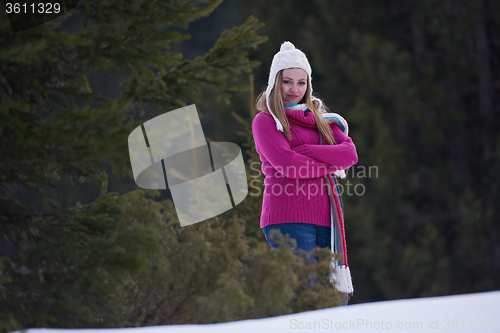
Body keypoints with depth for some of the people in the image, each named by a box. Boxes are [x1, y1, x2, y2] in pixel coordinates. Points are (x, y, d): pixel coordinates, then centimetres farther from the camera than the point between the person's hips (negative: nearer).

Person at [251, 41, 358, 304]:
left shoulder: (320, 117, 21)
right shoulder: (265, 120, 5)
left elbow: (350, 153, 5)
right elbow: (287, 164, -11)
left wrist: (305, 151, -6)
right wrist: (329, 165, 0)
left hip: (324, 218, 6)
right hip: (288, 218, -6)